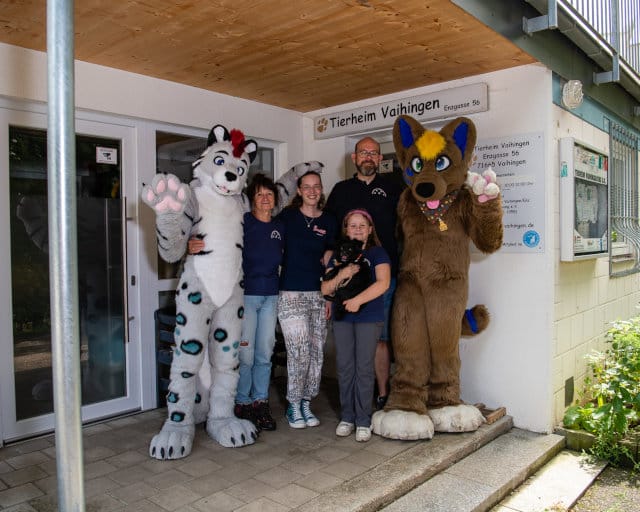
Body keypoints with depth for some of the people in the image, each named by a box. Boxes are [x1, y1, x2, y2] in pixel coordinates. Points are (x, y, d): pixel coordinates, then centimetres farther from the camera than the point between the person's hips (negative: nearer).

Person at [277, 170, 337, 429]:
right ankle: (293, 405, 9)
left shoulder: (329, 221, 10)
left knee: (316, 351, 4)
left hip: (318, 293, 3)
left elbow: (330, 257, 16)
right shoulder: (287, 216, 3)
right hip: (291, 293, -3)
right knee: (299, 350, -8)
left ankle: (306, 403, 20)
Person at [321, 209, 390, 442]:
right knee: (344, 367, 7)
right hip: (342, 318, 4)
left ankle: (363, 421, 8)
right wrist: (341, 275, -11)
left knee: (364, 368, -1)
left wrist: (358, 300, -21)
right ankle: (346, 417, 19)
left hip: (369, 317, -3)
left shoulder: (377, 253, 0)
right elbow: (325, 289, 7)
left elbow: (383, 283, -15)